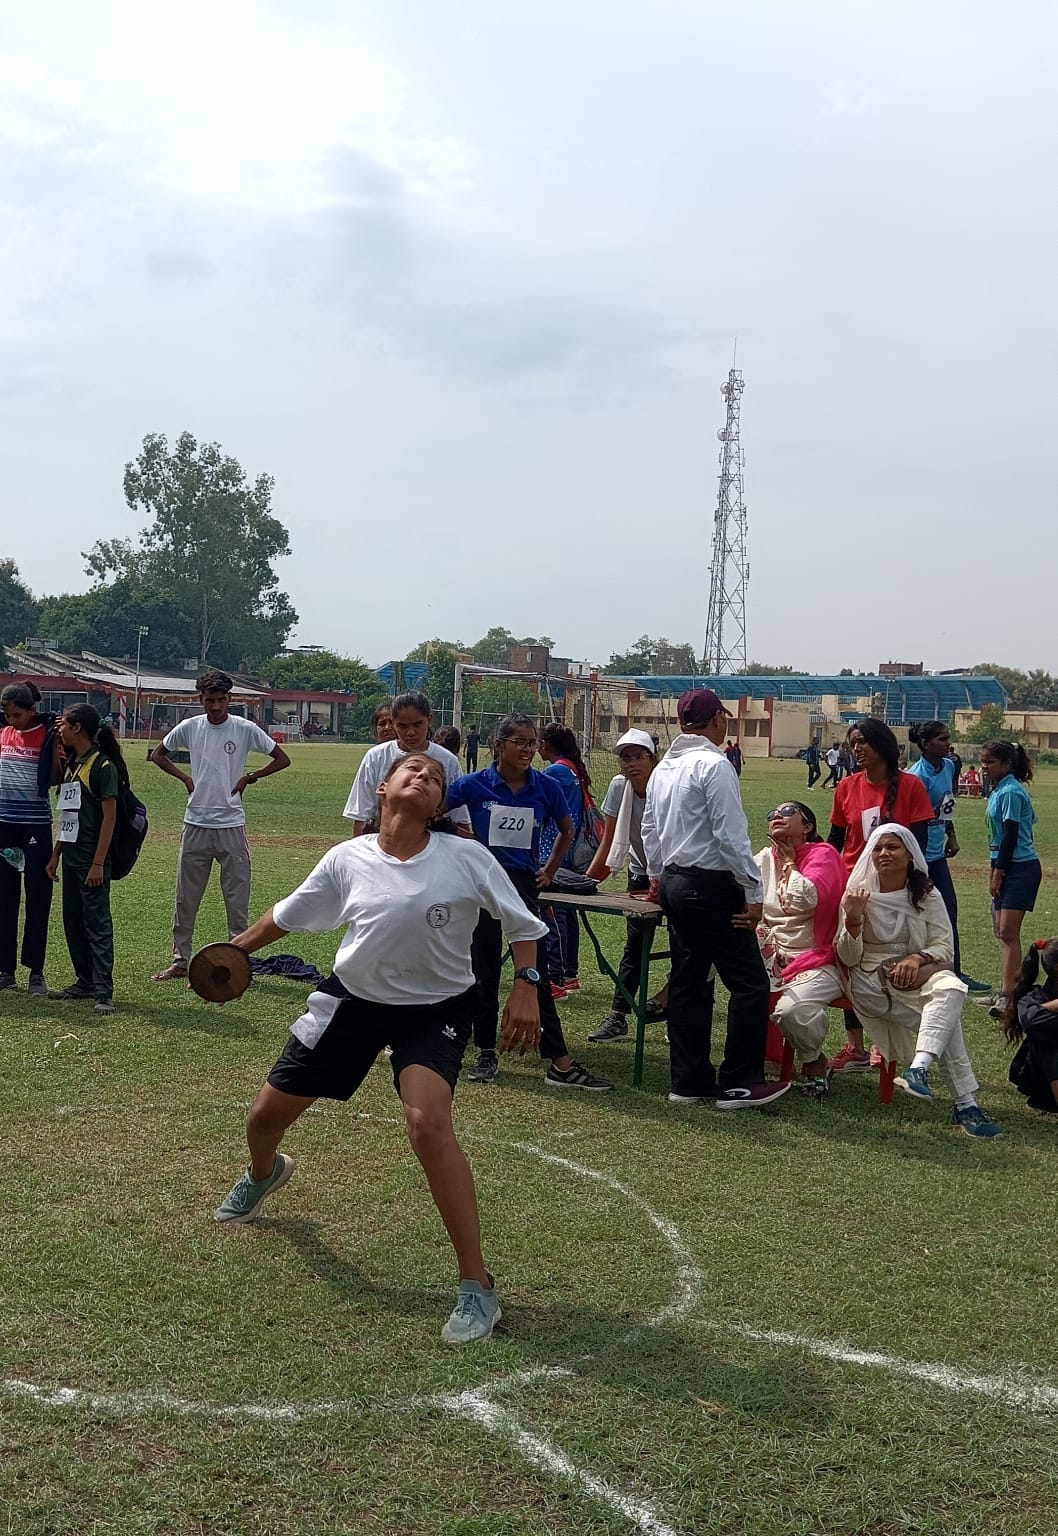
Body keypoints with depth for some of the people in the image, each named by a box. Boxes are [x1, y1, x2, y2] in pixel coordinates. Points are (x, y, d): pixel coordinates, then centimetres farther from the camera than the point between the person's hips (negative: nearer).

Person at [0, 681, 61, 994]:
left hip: (36, 825, -4)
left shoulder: (48, 733, -6)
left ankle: (36, 971, 9)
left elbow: (55, 779, -9)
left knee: (37, 899, 2)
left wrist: (58, 742, -18)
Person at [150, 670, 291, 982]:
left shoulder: (245, 729, -4)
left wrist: (248, 778, -4)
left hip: (231, 825, -2)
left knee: (237, 899, 0)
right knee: (185, 898, 8)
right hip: (196, 824, 2)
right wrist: (185, 778, 4)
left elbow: (282, 759, 3)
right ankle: (180, 960, 18)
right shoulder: (189, 727, 2)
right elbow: (157, 755, 17)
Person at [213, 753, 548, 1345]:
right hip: (353, 999, 4)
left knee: (429, 1123, -30)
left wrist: (525, 988, -15)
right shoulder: (347, 859, -9)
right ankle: (264, 1173, 54)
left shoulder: (467, 858, -16)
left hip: (436, 1010, -3)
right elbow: (287, 915, 7)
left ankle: (478, 1286, -18)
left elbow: (522, 923, -4)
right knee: (266, 1116, 11)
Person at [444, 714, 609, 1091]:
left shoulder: (546, 788, -2)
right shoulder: (473, 785, -6)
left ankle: (561, 1065, -3)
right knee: (485, 972, 7)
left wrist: (550, 869, 11)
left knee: (536, 974, -4)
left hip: (524, 886, 1)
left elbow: (566, 830, 16)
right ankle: (486, 1055, 20)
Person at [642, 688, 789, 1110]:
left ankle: (689, 1080, 16)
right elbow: (730, 836, -19)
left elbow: (650, 829, 20)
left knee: (687, 981, 12)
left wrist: (656, 875, 34)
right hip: (711, 885, -9)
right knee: (749, 983, -2)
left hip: (674, 882, 9)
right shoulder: (714, 765, -14)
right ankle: (738, 1083, 0)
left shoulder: (664, 767, 12)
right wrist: (753, 893, -14)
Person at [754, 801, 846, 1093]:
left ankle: (814, 1061, 1)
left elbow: (805, 899, -24)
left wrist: (789, 863, -7)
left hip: (817, 962, -6)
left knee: (791, 1009, -32)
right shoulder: (765, 858, 13)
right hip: (773, 959, 6)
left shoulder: (823, 854, -6)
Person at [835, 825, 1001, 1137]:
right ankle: (964, 1103, -32)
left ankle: (919, 1069, -47)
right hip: (871, 982, -3)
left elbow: (944, 948, 2)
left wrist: (917, 958, -19)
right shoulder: (858, 894, 2)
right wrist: (852, 921, -21)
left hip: (918, 975, 3)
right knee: (946, 1017, -29)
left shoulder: (927, 896, 7)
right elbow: (848, 958, -2)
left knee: (951, 987, -35)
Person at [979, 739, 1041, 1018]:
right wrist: (994, 871, 17)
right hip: (1005, 866, 10)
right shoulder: (998, 790, 14)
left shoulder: (1011, 792, -15)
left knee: (1008, 932, -13)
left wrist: (999, 872, -15)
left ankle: (1007, 995, -13)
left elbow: (1010, 835, -18)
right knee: (1001, 931, 11)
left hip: (1020, 868, -10)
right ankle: (1005, 990, 17)